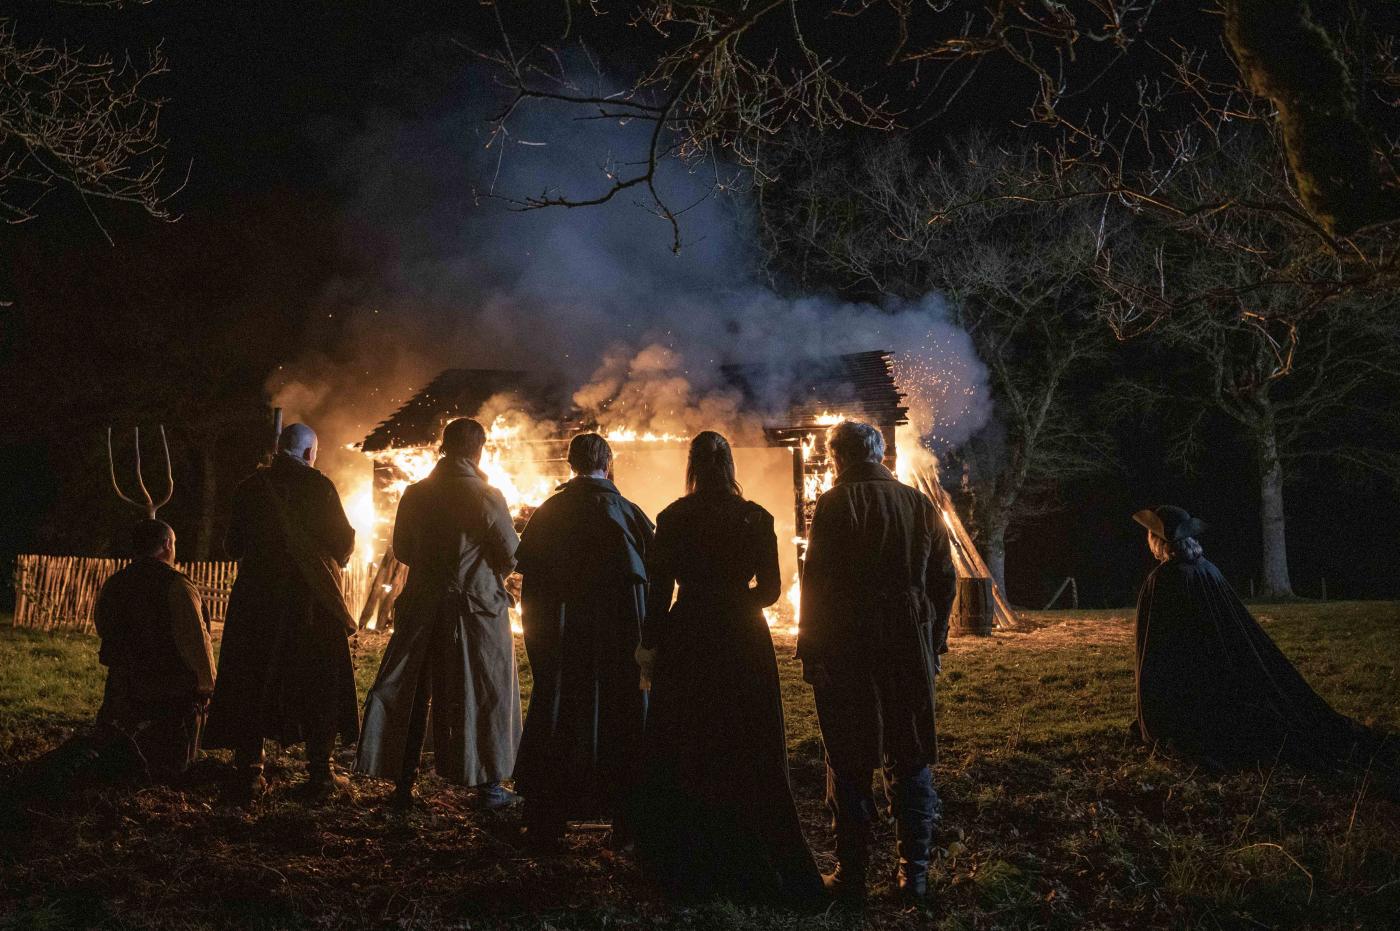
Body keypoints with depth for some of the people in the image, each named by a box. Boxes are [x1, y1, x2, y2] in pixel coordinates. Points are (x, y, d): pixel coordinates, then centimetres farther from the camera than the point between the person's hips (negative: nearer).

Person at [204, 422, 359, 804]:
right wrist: (330, 562, 19)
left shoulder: (250, 486, 3)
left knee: (251, 683, 9)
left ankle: (248, 774, 8)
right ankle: (319, 775, 8)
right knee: (320, 684, 7)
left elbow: (233, 544, 8)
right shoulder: (318, 486, -6)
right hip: (311, 600, -2)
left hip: (256, 598, 3)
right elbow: (344, 540, -3)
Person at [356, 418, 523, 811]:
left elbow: (401, 550, 9)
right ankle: (487, 785, 14)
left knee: (411, 694, 11)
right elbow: (512, 555, -9)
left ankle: (402, 784, 15)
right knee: (481, 695, 8)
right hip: (477, 609, -3)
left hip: (421, 608, 4)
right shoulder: (486, 497, -13)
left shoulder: (415, 494, 0)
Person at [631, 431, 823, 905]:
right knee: (749, 753, 11)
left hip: (688, 640, -2)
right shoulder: (757, 518, -1)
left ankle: (691, 867, 15)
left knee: (685, 751, 9)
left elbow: (659, 588, -6)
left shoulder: (673, 519, -6)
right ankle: (760, 863, 17)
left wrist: (650, 644, 4)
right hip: (744, 643, 2)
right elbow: (770, 588, 1)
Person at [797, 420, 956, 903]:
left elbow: (816, 581, -11)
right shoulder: (921, 505, 7)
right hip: (911, 650, 4)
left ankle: (851, 873, 8)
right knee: (910, 760, 11)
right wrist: (934, 642, 16)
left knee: (848, 764, 4)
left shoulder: (834, 504, -7)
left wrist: (809, 650, -6)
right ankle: (914, 872, 13)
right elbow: (945, 581, 10)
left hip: (845, 649, -4)